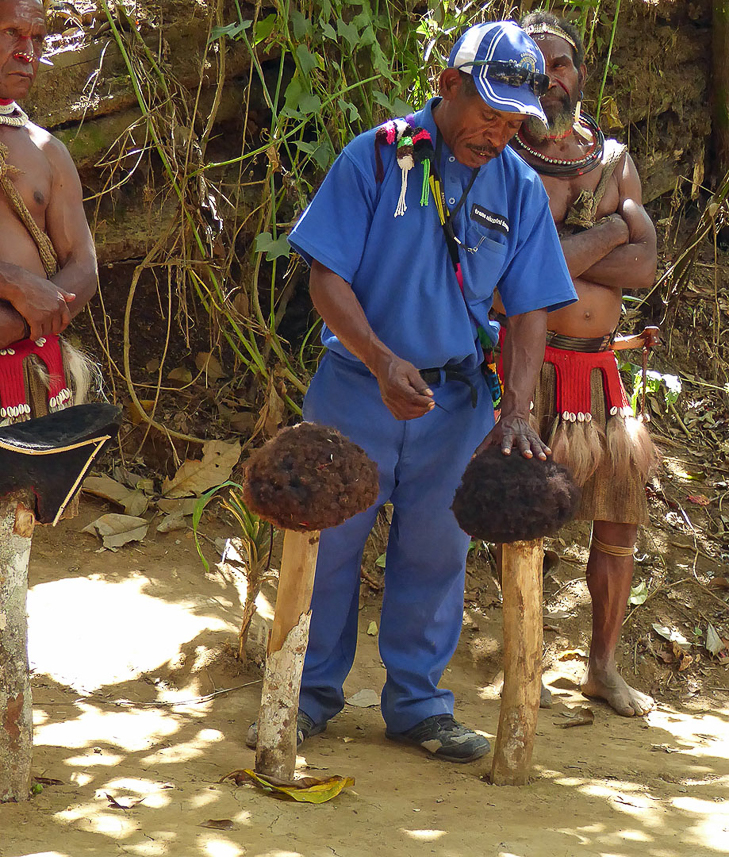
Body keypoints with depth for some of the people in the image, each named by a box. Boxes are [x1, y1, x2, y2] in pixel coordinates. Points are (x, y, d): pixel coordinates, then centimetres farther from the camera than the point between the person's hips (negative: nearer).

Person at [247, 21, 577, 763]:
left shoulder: (520, 188, 0)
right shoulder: (375, 158, -9)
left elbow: (530, 309, -1)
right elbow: (327, 277, -11)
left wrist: (517, 410, -15)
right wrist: (382, 361, -24)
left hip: (456, 397, 3)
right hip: (357, 388, -2)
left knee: (435, 550, 7)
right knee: (328, 540, 4)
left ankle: (416, 702, 19)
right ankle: (312, 694, 19)